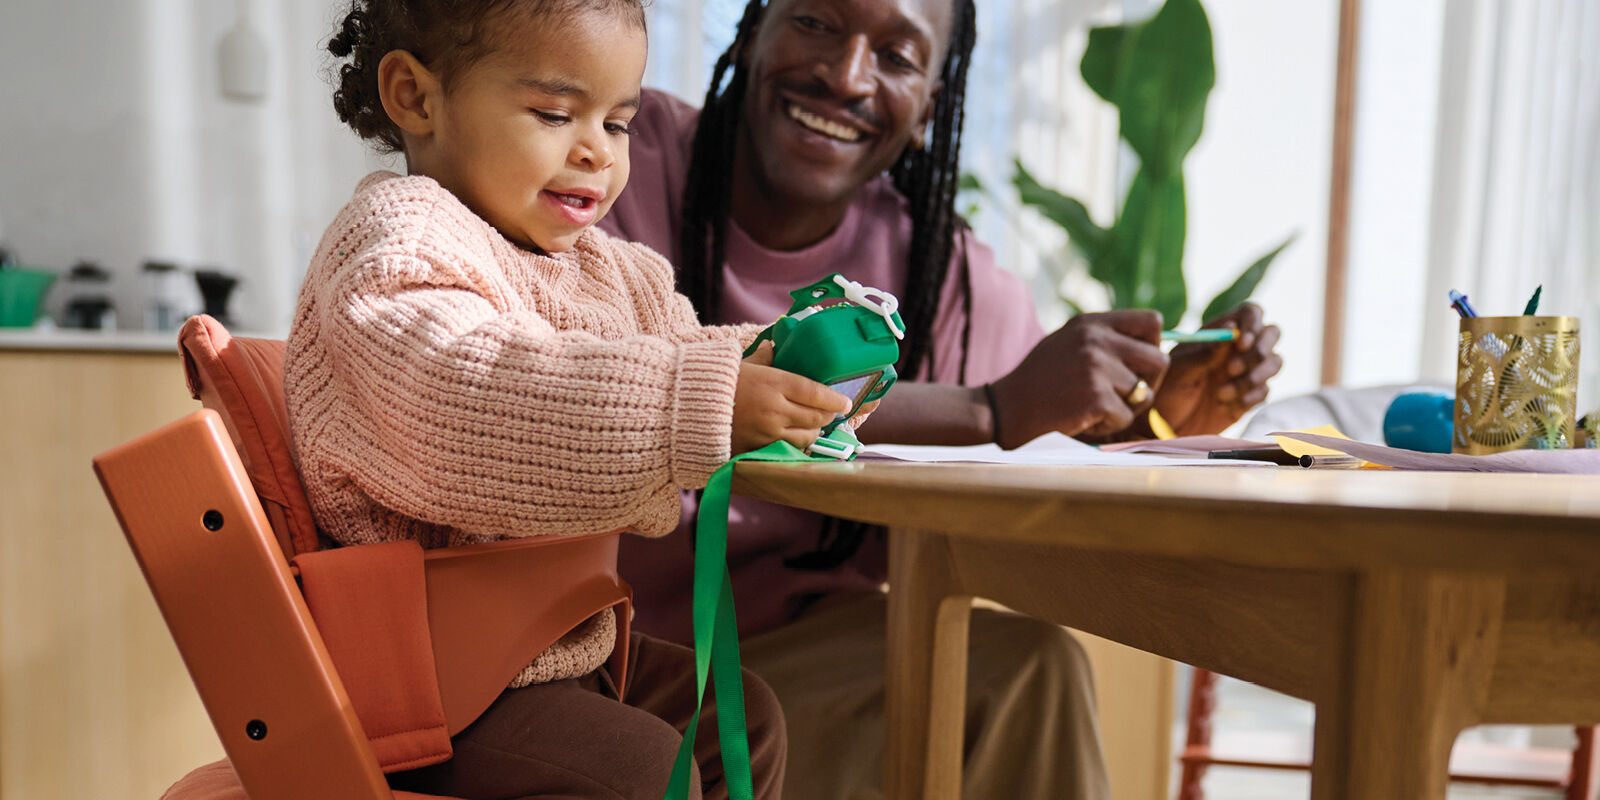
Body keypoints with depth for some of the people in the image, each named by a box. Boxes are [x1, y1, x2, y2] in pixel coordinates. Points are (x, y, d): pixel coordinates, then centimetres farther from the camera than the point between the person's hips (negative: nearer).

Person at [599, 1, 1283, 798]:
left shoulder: (945, 276, -3)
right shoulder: (631, 150, -14)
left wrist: (1151, 416, -12)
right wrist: (991, 409, -30)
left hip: (796, 640, 4)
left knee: (1031, 665, -15)